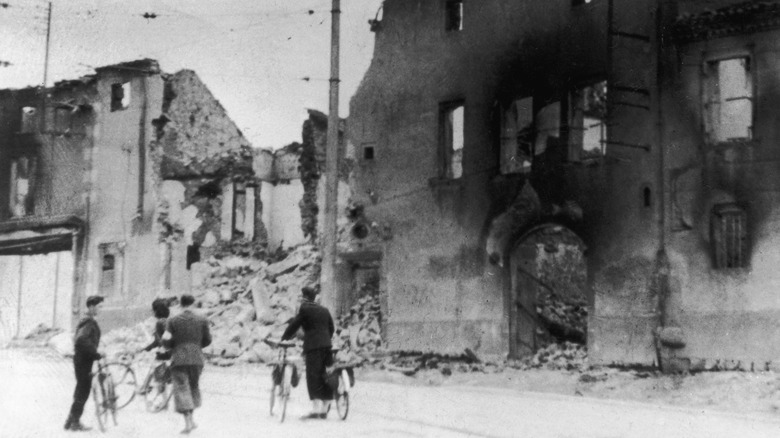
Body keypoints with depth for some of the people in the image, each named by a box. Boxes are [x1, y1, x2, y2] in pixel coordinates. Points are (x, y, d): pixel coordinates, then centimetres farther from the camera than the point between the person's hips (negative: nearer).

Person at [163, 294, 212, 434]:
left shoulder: (173, 321, -3)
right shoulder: (202, 320, 1)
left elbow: (165, 340, -6)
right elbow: (207, 340, 6)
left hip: (179, 359, -2)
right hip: (196, 359, 2)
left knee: (181, 389, -1)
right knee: (193, 386, 20)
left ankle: (188, 422, -12)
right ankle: (191, 419, 20)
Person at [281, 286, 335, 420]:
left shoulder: (305, 309, -2)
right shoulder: (324, 310, 17)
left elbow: (294, 325, -1)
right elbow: (331, 328, 21)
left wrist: (283, 339, 9)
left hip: (312, 346, -6)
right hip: (326, 346, 6)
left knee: (313, 378, -7)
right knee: (325, 378, 8)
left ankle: (315, 410, -14)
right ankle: (324, 410, 11)